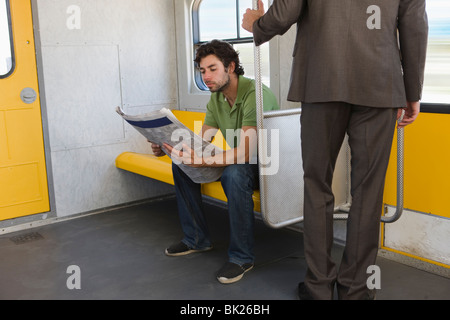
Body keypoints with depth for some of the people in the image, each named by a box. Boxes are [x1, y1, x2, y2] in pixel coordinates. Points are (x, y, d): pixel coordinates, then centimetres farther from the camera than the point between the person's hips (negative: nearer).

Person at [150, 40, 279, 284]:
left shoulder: (255, 95, -25)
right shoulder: (216, 99, 2)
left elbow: (245, 153, -34)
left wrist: (201, 161, -45)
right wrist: (167, 147, -19)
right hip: (236, 160, 8)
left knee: (234, 172, -38)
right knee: (181, 164, 1)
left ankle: (241, 257, -21)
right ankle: (197, 239, 11)